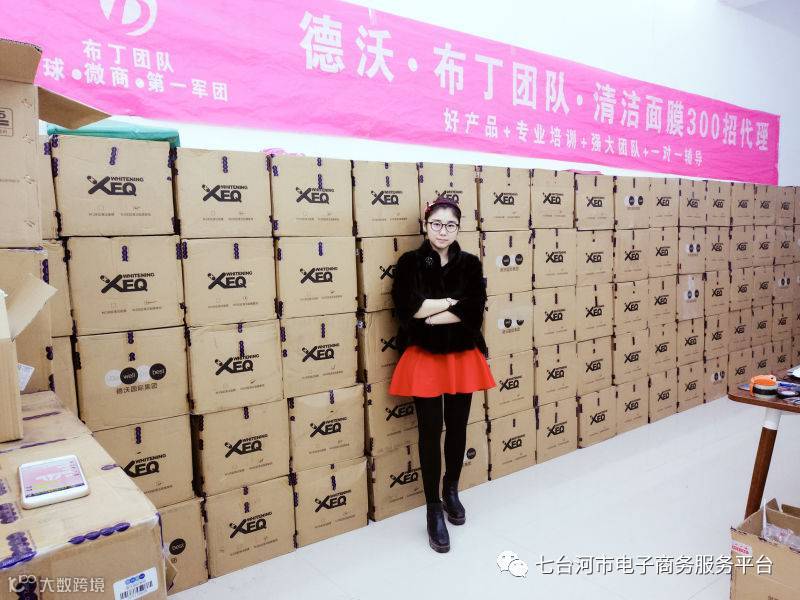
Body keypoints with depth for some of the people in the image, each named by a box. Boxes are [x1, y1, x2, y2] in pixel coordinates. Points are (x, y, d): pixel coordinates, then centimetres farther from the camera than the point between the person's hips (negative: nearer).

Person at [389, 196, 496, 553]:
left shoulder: (470, 264, 3)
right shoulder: (410, 263, -3)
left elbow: (474, 309, -12)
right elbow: (406, 307, -18)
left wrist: (431, 315, -16)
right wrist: (451, 302, -13)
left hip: (463, 357, 3)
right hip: (424, 359, -2)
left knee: (457, 428, 13)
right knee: (430, 432, 1)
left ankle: (451, 490, 36)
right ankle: (434, 508, 16)